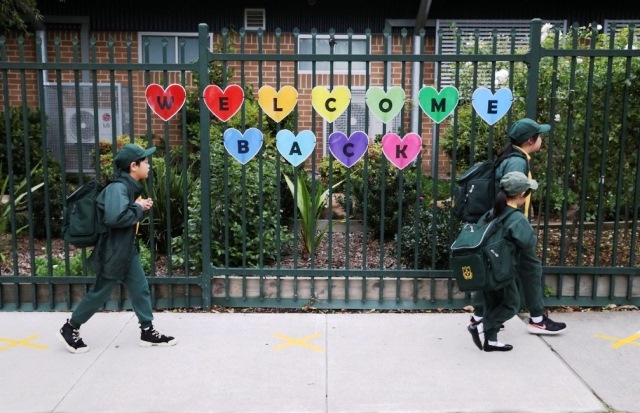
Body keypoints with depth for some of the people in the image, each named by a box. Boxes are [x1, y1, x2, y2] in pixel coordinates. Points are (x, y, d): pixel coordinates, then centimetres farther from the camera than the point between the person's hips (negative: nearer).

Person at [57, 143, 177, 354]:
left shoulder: (132, 187, 7)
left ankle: (148, 332, 18)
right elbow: (115, 217, -38)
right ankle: (70, 329, 25)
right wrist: (139, 209, -23)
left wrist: (141, 207, 1)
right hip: (113, 252, -9)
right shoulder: (118, 188, -23)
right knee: (100, 293, 6)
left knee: (140, 289, 10)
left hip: (128, 250, 9)